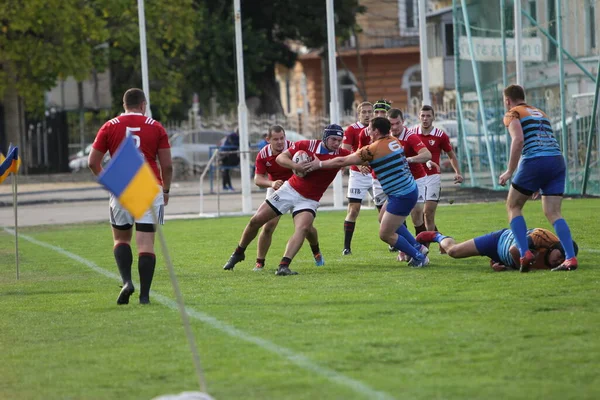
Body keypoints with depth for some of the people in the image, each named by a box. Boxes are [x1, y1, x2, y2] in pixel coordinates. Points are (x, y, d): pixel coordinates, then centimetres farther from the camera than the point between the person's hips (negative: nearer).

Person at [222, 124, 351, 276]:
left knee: (303, 228, -28)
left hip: (309, 200, -1)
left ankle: (283, 266, -35)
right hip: (290, 189, 1)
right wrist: (295, 165, -28)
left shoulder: (340, 154, -10)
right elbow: (281, 158, -11)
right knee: (255, 221, 4)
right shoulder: (307, 145, -11)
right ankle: (238, 253, 28)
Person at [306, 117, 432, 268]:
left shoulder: (374, 149, -16)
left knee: (385, 234, 0)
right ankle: (417, 247, 30)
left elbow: (342, 161, -12)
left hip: (402, 197, -9)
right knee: (384, 217, 26)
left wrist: (319, 164, -3)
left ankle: (419, 257, 11)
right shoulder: (394, 141, 5)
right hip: (410, 189, 9)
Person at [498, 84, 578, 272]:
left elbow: (518, 140, -12)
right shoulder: (540, 113, 28)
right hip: (558, 160, 6)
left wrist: (510, 171, -10)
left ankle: (524, 253, -4)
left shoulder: (513, 114, 6)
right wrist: (539, 183, 29)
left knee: (513, 206, 11)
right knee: (553, 213, 5)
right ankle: (570, 258, -11)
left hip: (535, 162, -6)